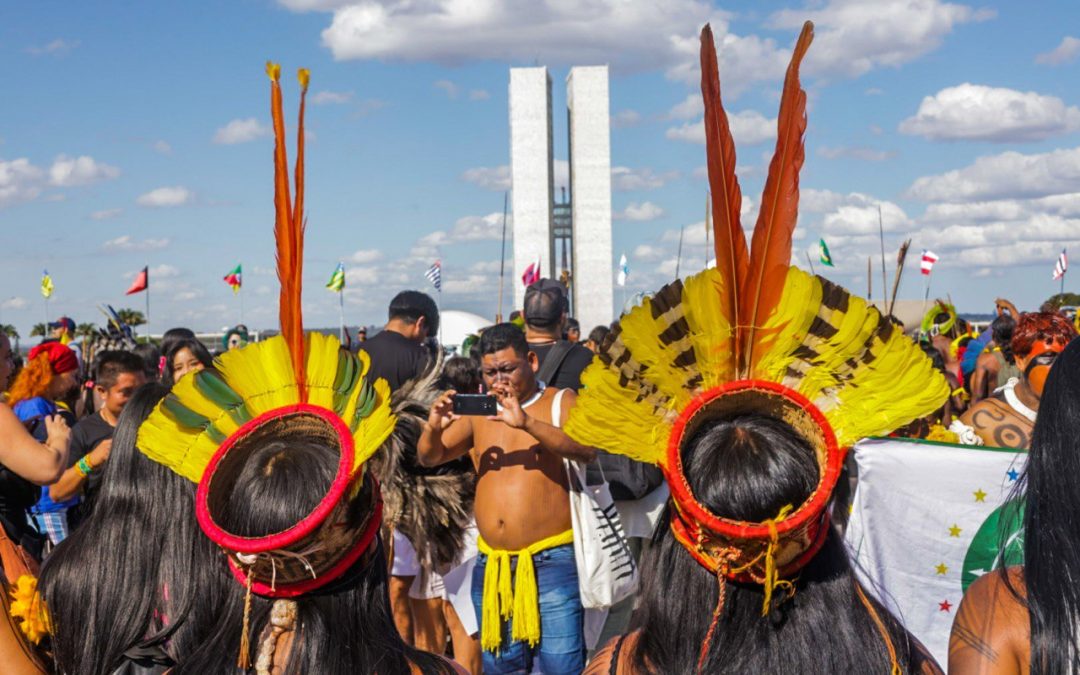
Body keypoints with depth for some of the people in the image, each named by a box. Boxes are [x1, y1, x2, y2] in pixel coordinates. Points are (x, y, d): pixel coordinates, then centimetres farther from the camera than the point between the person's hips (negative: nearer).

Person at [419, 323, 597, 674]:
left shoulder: (560, 403, 1)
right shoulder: (478, 411, 13)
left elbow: (587, 448, -18)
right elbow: (429, 457, 9)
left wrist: (526, 422, -31)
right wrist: (433, 427, -14)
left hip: (550, 562, -5)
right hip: (492, 565, 5)